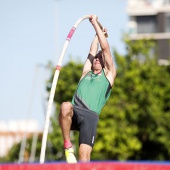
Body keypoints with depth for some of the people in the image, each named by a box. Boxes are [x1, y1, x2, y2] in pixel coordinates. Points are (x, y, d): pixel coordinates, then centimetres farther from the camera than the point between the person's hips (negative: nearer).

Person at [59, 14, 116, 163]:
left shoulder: (108, 74, 23)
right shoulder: (86, 73, 32)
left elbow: (105, 48, 20)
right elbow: (93, 51, 35)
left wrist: (96, 24, 24)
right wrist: (98, 33, 45)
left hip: (90, 115, -3)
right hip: (75, 112, 3)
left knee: (85, 155, -19)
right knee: (65, 106, -35)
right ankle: (67, 145, -22)